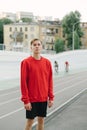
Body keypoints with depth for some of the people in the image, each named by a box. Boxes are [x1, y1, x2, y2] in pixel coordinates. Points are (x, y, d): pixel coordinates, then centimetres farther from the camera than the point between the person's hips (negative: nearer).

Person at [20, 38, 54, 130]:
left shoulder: (47, 62, 3)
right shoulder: (26, 62, -9)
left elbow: (50, 81, 6)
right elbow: (23, 82, -10)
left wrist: (51, 97, 3)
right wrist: (25, 100, -13)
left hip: (44, 98, 4)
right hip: (31, 99, -4)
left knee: (41, 120, 13)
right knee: (30, 121, 5)